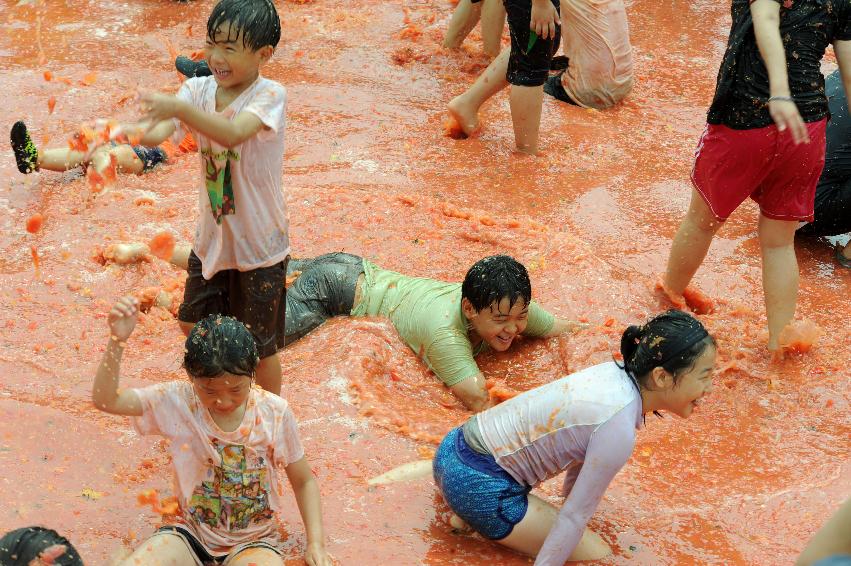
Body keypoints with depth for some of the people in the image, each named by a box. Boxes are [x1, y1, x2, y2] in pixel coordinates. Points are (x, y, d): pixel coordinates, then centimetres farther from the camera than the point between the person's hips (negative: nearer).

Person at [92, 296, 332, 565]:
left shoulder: (275, 413, -11)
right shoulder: (178, 401, -10)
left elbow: (303, 481, 1)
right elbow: (105, 400, -13)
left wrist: (316, 543, -9)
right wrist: (117, 341, -27)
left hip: (252, 542, -1)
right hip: (191, 534, 1)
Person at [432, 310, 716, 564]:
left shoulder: (615, 374, 0)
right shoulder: (618, 426, -26)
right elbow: (576, 515, -18)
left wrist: (570, 492, 33)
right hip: (476, 483, -9)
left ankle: (468, 514, 18)